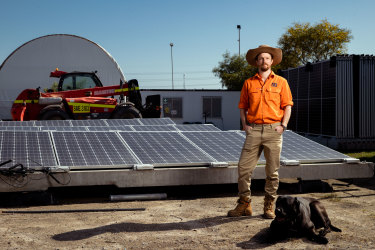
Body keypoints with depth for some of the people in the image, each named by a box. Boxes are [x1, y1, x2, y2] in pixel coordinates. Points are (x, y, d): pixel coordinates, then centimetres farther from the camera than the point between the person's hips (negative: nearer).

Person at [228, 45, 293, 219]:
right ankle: (244, 204, 8)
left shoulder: (281, 82, 9)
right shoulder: (248, 83, 11)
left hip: (273, 130, -1)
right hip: (254, 129, 1)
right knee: (244, 167, -4)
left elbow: (287, 106, 8)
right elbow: (242, 106, 14)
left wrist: (283, 125, -4)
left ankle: (269, 206, 14)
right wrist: (245, 125, 1)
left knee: (272, 171, 2)